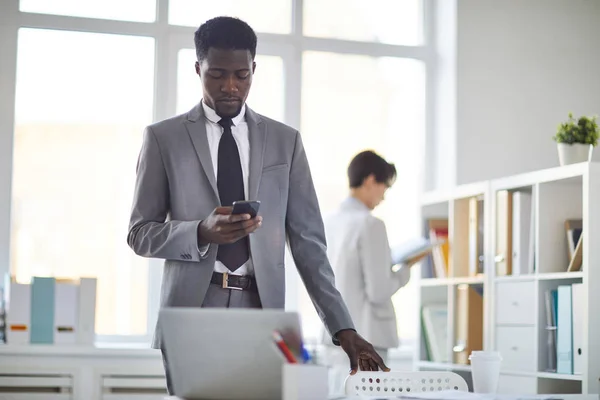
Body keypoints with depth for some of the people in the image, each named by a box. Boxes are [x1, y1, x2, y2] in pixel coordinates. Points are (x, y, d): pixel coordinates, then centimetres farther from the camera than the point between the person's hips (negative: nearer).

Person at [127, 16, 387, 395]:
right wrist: (201, 232, -15)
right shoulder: (164, 138, 6)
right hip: (191, 311, -1)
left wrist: (343, 327, -2)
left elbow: (308, 241, 6)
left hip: (261, 313, 1)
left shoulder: (285, 141, 10)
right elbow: (140, 234, 4)